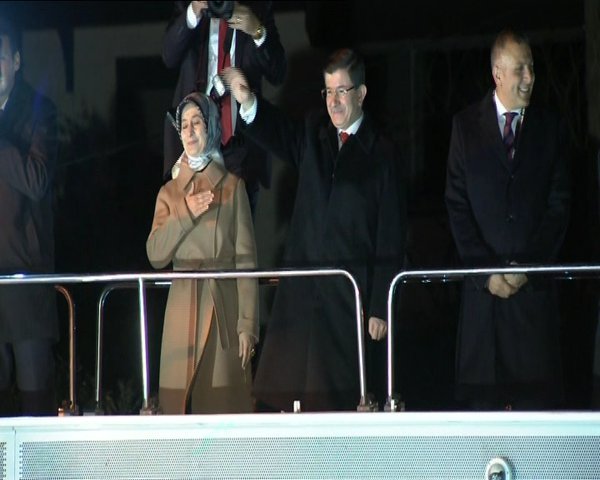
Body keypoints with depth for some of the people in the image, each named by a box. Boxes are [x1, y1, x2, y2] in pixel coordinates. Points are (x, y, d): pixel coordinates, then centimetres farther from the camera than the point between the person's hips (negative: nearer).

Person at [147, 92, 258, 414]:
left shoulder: (232, 186, 7)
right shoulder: (169, 192, 15)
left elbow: (246, 258, 1)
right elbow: (155, 254, 3)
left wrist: (247, 325, -7)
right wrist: (186, 215, -11)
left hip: (224, 309, -2)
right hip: (183, 311, 2)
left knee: (224, 402, -6)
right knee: (180, 400, -3)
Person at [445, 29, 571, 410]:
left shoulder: (550, 127, 8)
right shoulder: (466, 126, 7)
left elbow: (560, 204, 4)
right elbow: (457, 205, 3)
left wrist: (528, 267, -6)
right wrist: (485, 271, -6)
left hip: (536, 281, 0)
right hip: (483, 285, 0)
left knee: (537, 394, -4)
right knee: (482, 394, -1)